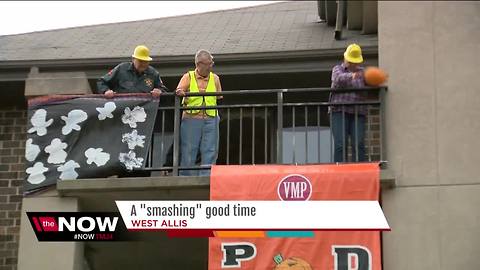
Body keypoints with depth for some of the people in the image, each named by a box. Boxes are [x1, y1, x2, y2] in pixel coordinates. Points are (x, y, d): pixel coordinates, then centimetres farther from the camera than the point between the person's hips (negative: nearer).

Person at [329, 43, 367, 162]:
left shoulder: (362, 72, 18)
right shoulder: (338, 69, 10)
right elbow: (339, 78, -15)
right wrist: (351, 76, -36)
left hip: (358, 112, 2)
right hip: (339, 111, -2)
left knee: (358, 144, -10)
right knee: (340, 144, -11)